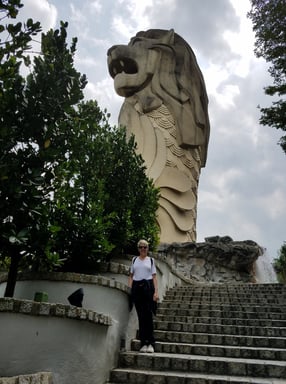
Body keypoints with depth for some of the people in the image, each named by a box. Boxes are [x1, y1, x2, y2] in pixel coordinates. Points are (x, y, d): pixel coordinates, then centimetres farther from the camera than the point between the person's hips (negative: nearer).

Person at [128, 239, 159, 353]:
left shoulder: (151, 260, 9)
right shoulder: (134, 260, 13)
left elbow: (154, 277, 4)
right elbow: (131, 276, 13)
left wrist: (156, 292, -6)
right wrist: (129, 289, 1)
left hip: (148, 286, -2)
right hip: (136, 287, 2)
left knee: (148, 315, -5)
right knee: (141, 316, 4)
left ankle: (150, 343, 2)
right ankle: (143, 343, 11)